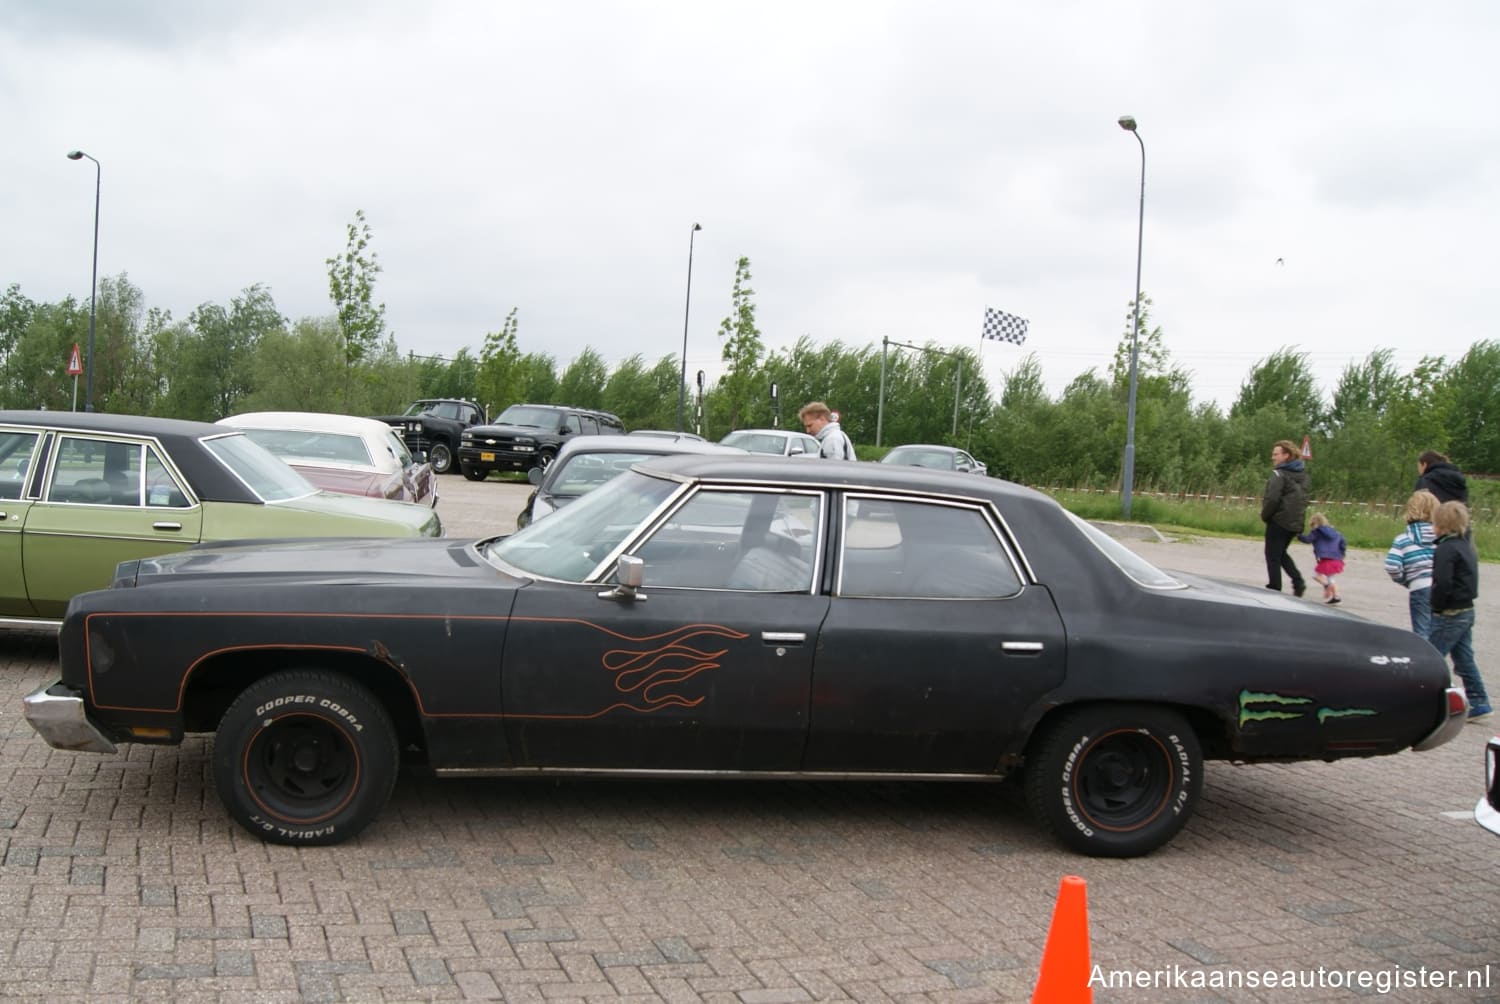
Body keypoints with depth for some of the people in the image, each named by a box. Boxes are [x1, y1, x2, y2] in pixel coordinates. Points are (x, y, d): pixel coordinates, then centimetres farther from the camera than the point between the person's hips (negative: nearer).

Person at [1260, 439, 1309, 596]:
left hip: (1279, 520, -8)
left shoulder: (1279, 474, -14)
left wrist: (1265, 515, -6)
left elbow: (1272, 498, -20)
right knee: (1281, 553, 21)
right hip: (1296, 522, 8)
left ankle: (1274, 589, 4)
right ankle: (1298, 581, 5)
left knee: (1273, 557, 3)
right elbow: (1303, 498, 15)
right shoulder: (1302, 474, 12)